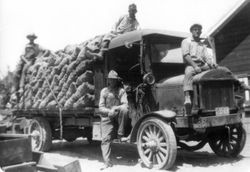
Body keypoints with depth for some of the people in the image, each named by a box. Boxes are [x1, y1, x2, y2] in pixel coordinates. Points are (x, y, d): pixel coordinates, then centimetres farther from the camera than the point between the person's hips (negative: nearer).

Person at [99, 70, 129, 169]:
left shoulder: (121, 91, 5)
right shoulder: (104, 91, 10)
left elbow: (125, 105, -5)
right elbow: (101, 107, 5)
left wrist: (115, 108, -22)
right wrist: (109, 111, -15)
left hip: (118, 116, -1)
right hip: (107, 117, 1)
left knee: (124, 110, -34)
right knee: (105, 139, -11)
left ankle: (120, 133, -18)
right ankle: (107, 162, -6)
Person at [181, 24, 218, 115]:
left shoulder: (202, 44, 28)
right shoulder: (186, 41, 11)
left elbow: (207, 56, 15)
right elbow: (186, 55, -4)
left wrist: (211, 63, -9)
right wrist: (195, 66, -18)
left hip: (203, 65, 6)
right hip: (191, 65, -6)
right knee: (188, 73, -40)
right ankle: (187, 97, -51)